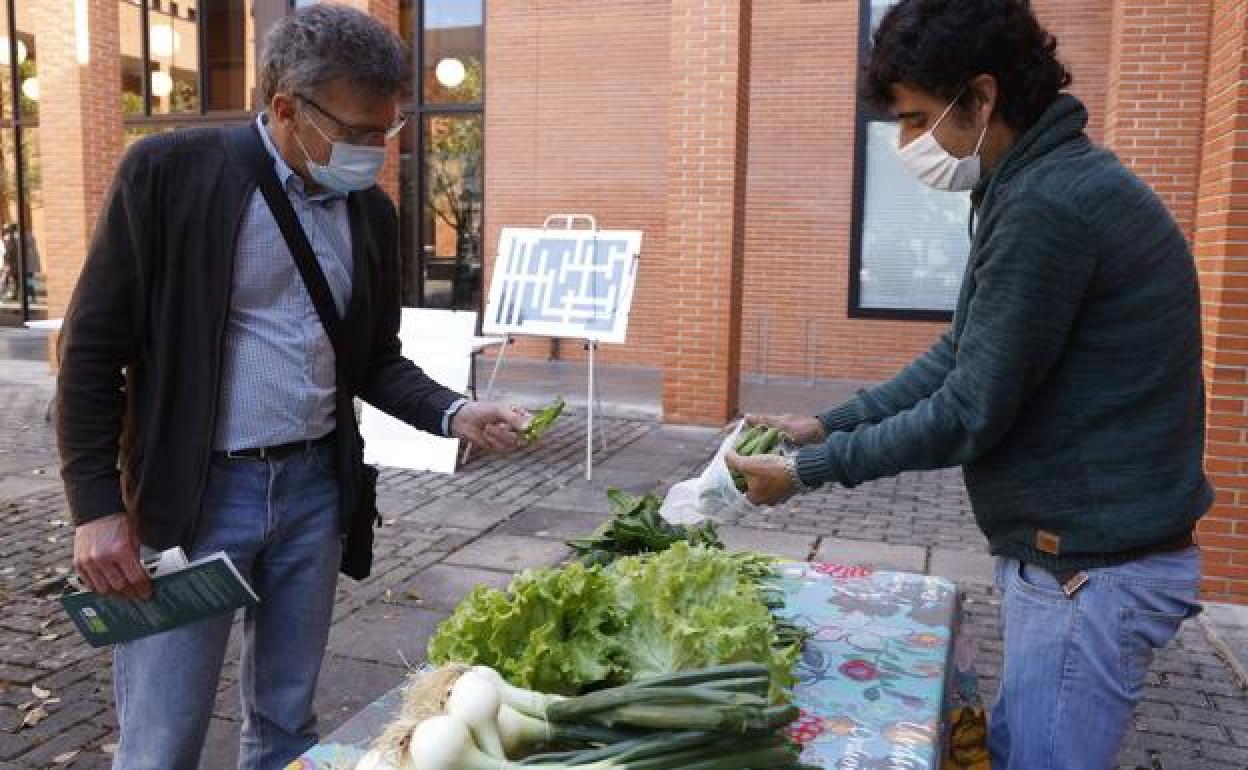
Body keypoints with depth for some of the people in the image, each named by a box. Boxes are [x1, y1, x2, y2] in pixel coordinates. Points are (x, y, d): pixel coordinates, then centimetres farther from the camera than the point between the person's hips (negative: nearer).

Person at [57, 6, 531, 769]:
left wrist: (455, 413, -6)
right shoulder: (170, 169, -10)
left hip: (316, 487, 5)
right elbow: (94, 347, -8)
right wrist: (97, 507, -11)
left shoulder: (373, 209, 5)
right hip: (191, 492, -4)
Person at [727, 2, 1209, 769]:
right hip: (1073, 553, 10)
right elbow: (960, 356, 13)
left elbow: (970, 414, -22)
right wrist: (826, 424, 7)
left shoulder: (1049, 204, -24)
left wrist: (809, 469, -11)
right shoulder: (1052, 182, 10)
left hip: (1094, 568, -10)